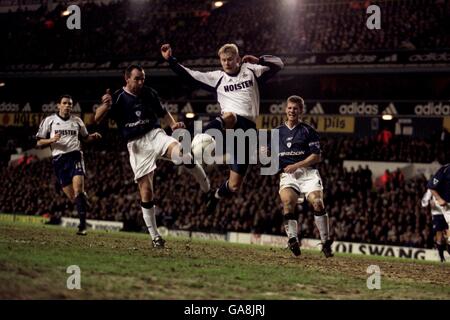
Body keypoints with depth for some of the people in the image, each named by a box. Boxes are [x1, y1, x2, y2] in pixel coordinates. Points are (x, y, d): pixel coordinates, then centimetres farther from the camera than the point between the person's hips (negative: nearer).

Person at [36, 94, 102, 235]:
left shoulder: (77, 121, 14)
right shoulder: (49, 121, 8)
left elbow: (85, 137, 29)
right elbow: (39, 143, 7)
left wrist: (93, 136, 7)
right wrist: (51, 140, -12)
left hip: (75, 156, -1)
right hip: (59, 159, 1)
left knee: (78, 188, -21)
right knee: (71, 196, -4)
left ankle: (82, 225, -23)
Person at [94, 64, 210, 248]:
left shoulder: (149, 93, 5)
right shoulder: (118, 98, -4)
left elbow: (163, 112, 21)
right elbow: (97, 119, -14)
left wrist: (173, 124, 0)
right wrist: (105, 106, -36)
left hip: (155, 135, 1)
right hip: (136, 145, -1)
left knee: (179, 152, -33)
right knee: (146, 191, -3)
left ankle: (203, 182, -6)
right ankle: (154, 236, 9)